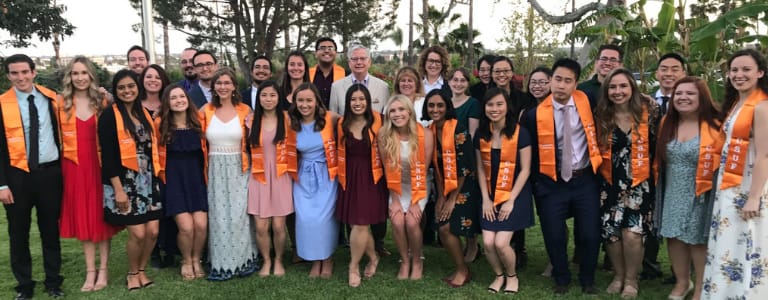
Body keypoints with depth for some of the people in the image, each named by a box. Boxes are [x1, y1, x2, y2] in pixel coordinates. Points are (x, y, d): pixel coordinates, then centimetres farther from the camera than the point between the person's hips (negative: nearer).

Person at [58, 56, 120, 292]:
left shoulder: (101, 101, 4)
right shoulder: (61, 103, 3)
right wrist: (60, 156, -1)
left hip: (99, 164, 0)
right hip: (73, 165, 1)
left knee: (101, 216, 4)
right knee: (81, 217, 6)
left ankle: (103, 270, 12)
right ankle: (90, 271, 15)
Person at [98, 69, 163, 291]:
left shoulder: (145, 113, 10)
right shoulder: (109, 116, -8)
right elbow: (107, 155, -12)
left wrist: (155, 176, 11)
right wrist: (118, 189, -16)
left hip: (148, 180, 5)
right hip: (124, 182, -5)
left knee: (152, 231, 2)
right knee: (138, 233, -5)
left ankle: (142, 270, 24)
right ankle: (132, 273, 19)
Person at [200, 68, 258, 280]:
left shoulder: (245, 110, 1)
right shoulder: (206, 110, 3)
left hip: (238, 169, -1)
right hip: (215, 170, 1)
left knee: (239, 215, -2)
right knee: (218, 216, 3)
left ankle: (243, 260, 13)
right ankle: (220, 264, 13)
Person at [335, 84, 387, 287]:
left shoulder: (376, 122, -6)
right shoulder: (342, 124, 3)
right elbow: (340, 153, 10)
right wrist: (341, 177, 7)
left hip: (370, 178, -3)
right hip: (349, 179, 3)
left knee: (359, 225, -6)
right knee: (357, 225, 4)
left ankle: (354, 267, 16)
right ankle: (373, 257, 32)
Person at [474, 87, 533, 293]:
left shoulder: (520, 133, -11)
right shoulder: (481, 134, 0)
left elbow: (525, 170, -10)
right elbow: (481, 169, 5)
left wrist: (511, 200, -13)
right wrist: (485, 199, -3)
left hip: (515, 195, -3)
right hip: (491, 196, 4)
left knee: (501, 243, -12)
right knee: (488, 243, -7)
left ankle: (512, 276, 18)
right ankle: (499, 275, 23)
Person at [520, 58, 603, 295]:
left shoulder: (586, 101, -5)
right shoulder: (535, 114, -9)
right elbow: (531, 154, -1)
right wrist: (537, 184, 1)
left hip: (585, 181, 1)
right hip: (552, 184, -1)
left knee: (590, 234, 5)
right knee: (554, 235, 3)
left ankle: (587, 280, 31)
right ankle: (561, 278, 30)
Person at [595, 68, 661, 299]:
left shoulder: (648, 113, -5)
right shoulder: (601, 116, 0)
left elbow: (657, 146, 1)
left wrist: (654, 174, 0)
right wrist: (601, 171, 3)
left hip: (639, 184, -2)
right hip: (610, 184, 2)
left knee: (632, 234, -11)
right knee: (610, 233, 2)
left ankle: (631, 279, 12)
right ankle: (618, 275, 25)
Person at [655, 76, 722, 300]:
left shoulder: (715, 126, -13)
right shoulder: (667, 124, 5)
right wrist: (660, 185, 10)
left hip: (701, 195, -5)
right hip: (672, 194, 5)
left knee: (698, 240, 7)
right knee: (674, 237, 12)